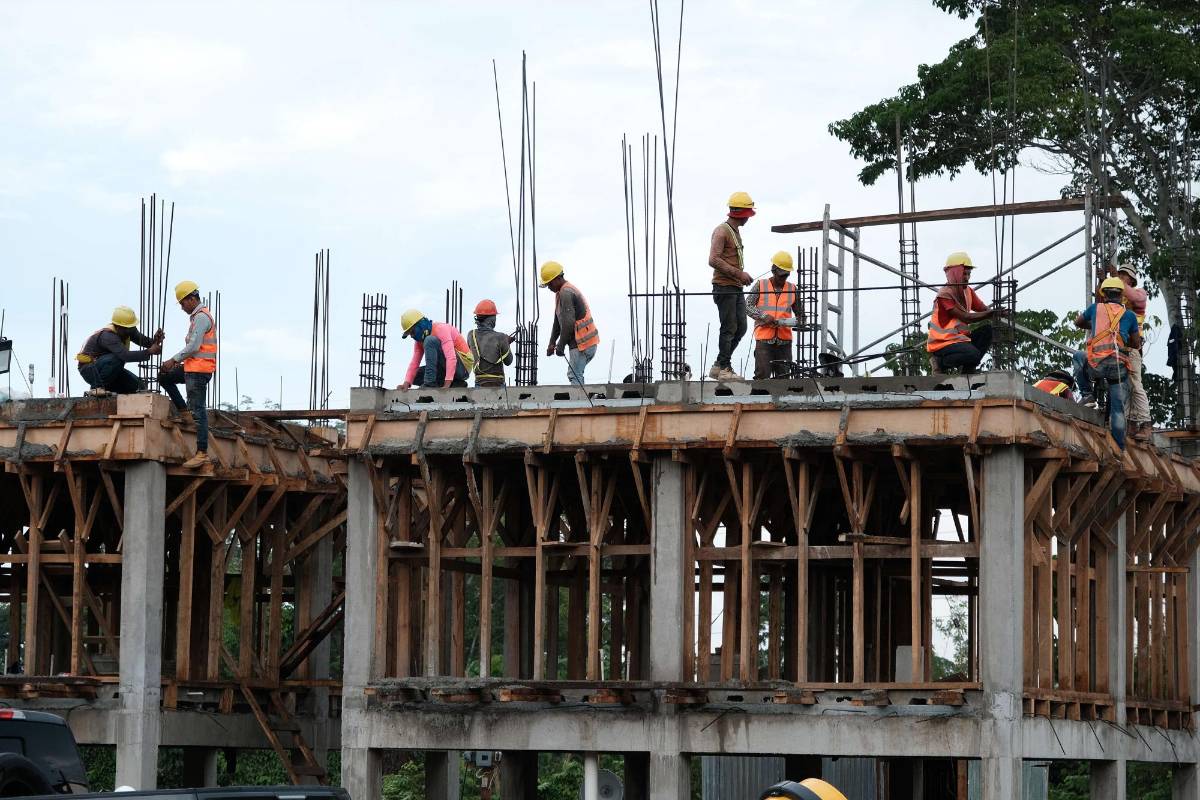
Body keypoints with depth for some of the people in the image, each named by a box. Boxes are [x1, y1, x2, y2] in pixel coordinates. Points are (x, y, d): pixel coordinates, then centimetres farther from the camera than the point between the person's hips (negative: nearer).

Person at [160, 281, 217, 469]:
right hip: (193, 367, 10)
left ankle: (202, 453, -13)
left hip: (199, 370, -10)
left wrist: (174, 360, -10)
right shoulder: (197, 316, 20)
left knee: (198, 411, -11)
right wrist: (178, 362, 12)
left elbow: (194, 346, -19)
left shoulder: (201, 317, -13)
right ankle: (183, 411, 15)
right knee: (164, 377, 20)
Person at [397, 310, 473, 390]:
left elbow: (451, 357, -29)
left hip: (463, 367, -9)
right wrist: (407, 383, -17)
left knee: (430, 341, -23)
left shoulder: (441, 329, -19)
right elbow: (414, 363, 1)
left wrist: (447, 384, -38)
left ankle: (430, 382, -25)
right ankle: (456, 383, 0)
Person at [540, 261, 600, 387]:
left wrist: (561, 345, -15)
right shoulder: (560, 293, 18)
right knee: (574, 375, 13)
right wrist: (552, 343, 14)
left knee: (574, 376, -11)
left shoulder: (566, 293, -16)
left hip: (582, 343, -10)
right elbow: (557, 321, 23)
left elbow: (569, 323, -23)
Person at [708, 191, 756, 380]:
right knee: (729, 328, -7)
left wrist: (742, 276, 13)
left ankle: (718, 367, 15)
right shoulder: (722, 231, -11)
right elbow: (714, 260, -20)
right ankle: (724, 368, -2)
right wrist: (739, 273, -20)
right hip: (724, 287, -10)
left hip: (736, 287, 10)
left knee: (740, 328, 8)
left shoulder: (736, 231, 20)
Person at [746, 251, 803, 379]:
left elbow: (799, 313, 19)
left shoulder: (792, 289, 13)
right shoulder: (760, 285, 6)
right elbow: (748, 306, 1)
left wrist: (799, 321, -4)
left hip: (784, 339, 3)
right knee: (763, 375, -12)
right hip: (764, 338, -3)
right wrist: (763, 317, -13)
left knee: (783, 376, 2)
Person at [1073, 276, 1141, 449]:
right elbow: (1136, 344, 22)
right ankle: (1118, 447, -1)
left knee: (1079, 358, 33)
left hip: (1096, 365, 0)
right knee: (1118, 409, 6)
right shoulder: (1129, 315, 12)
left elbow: (1078, 322, 33)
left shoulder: (1095, 308, 12)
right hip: (1119, 366, 0)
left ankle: (1087, 394, 20)